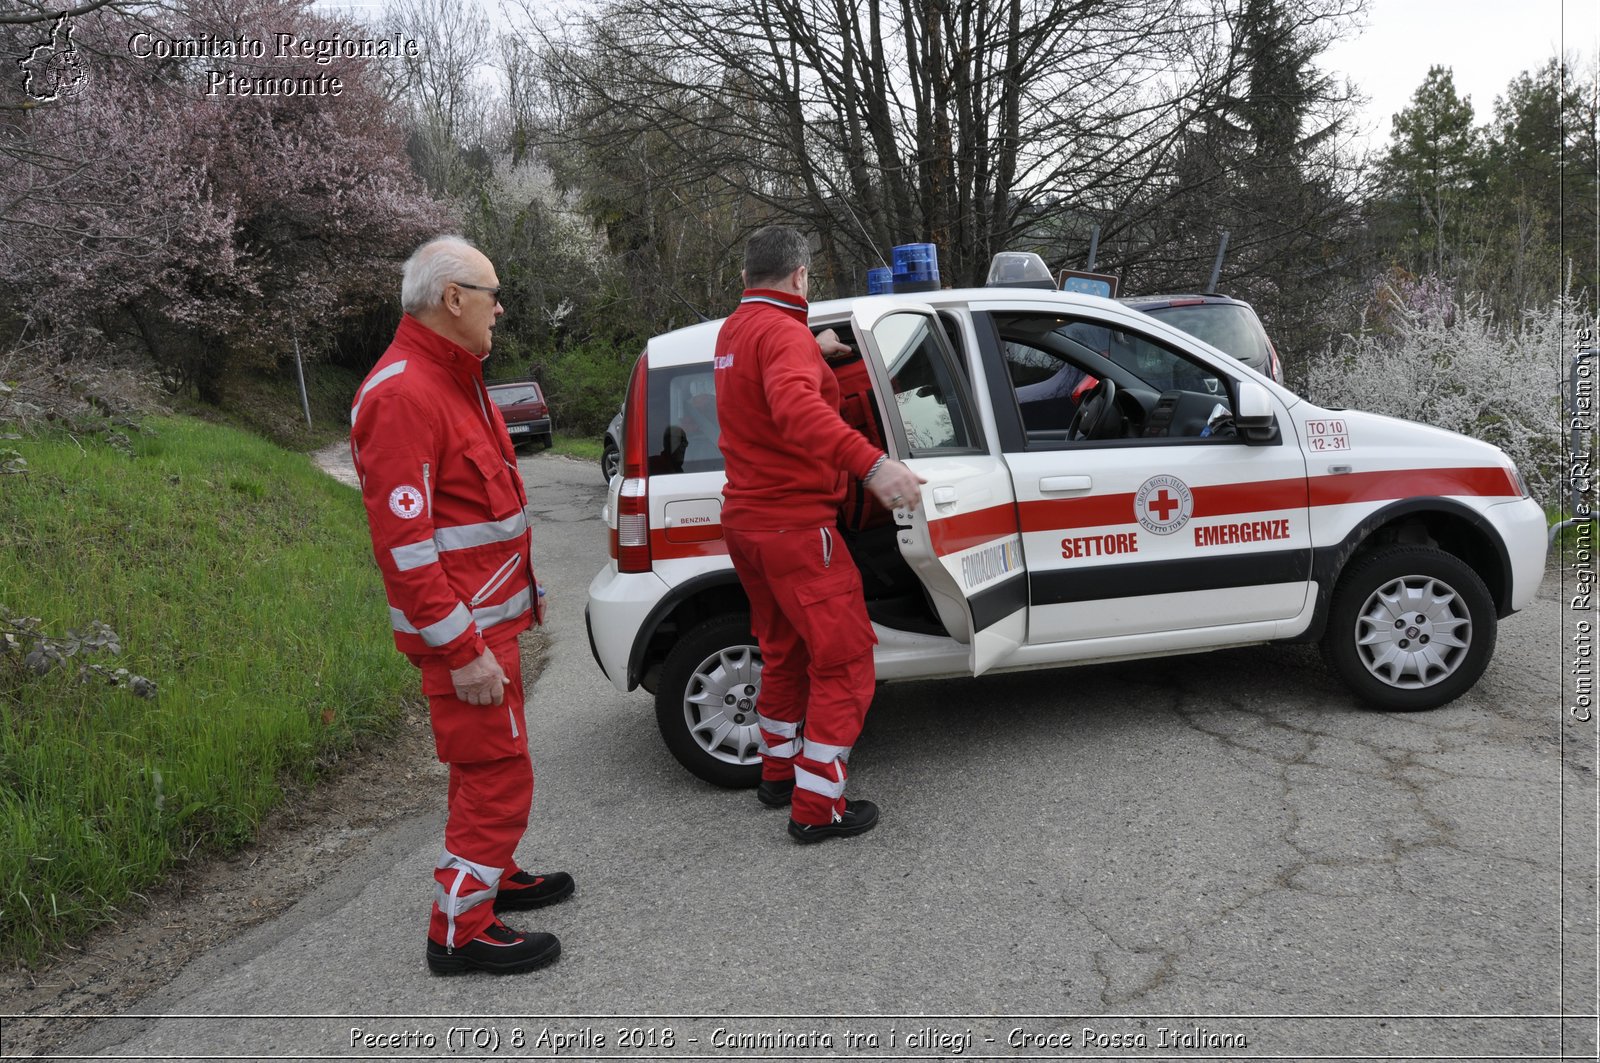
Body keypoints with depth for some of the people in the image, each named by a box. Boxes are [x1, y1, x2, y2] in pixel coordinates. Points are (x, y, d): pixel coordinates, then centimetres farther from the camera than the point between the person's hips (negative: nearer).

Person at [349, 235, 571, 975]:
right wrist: (461, 650, -24)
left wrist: (521, 591, 22)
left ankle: (491, 876, 39)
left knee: (486, 763, 22)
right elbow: (402, 541, -25)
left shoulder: (451, 379, 14)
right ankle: (460, 930, 10)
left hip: (487, 615, 10)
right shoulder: (402, 394, -21)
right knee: (498, 774, -3)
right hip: (460, 630, -10)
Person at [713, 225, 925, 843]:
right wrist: (871, 463, -47)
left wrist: (814, 351, 40)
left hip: (747, 518, 10)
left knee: (785, 651, 22)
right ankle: (817, 808, 1)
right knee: (844, 660, -2)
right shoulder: (783, 330, -18)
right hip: (793, 523, -10)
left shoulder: (734, 328, 11)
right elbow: (796, 406, -38)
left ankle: (779, 772, 33)